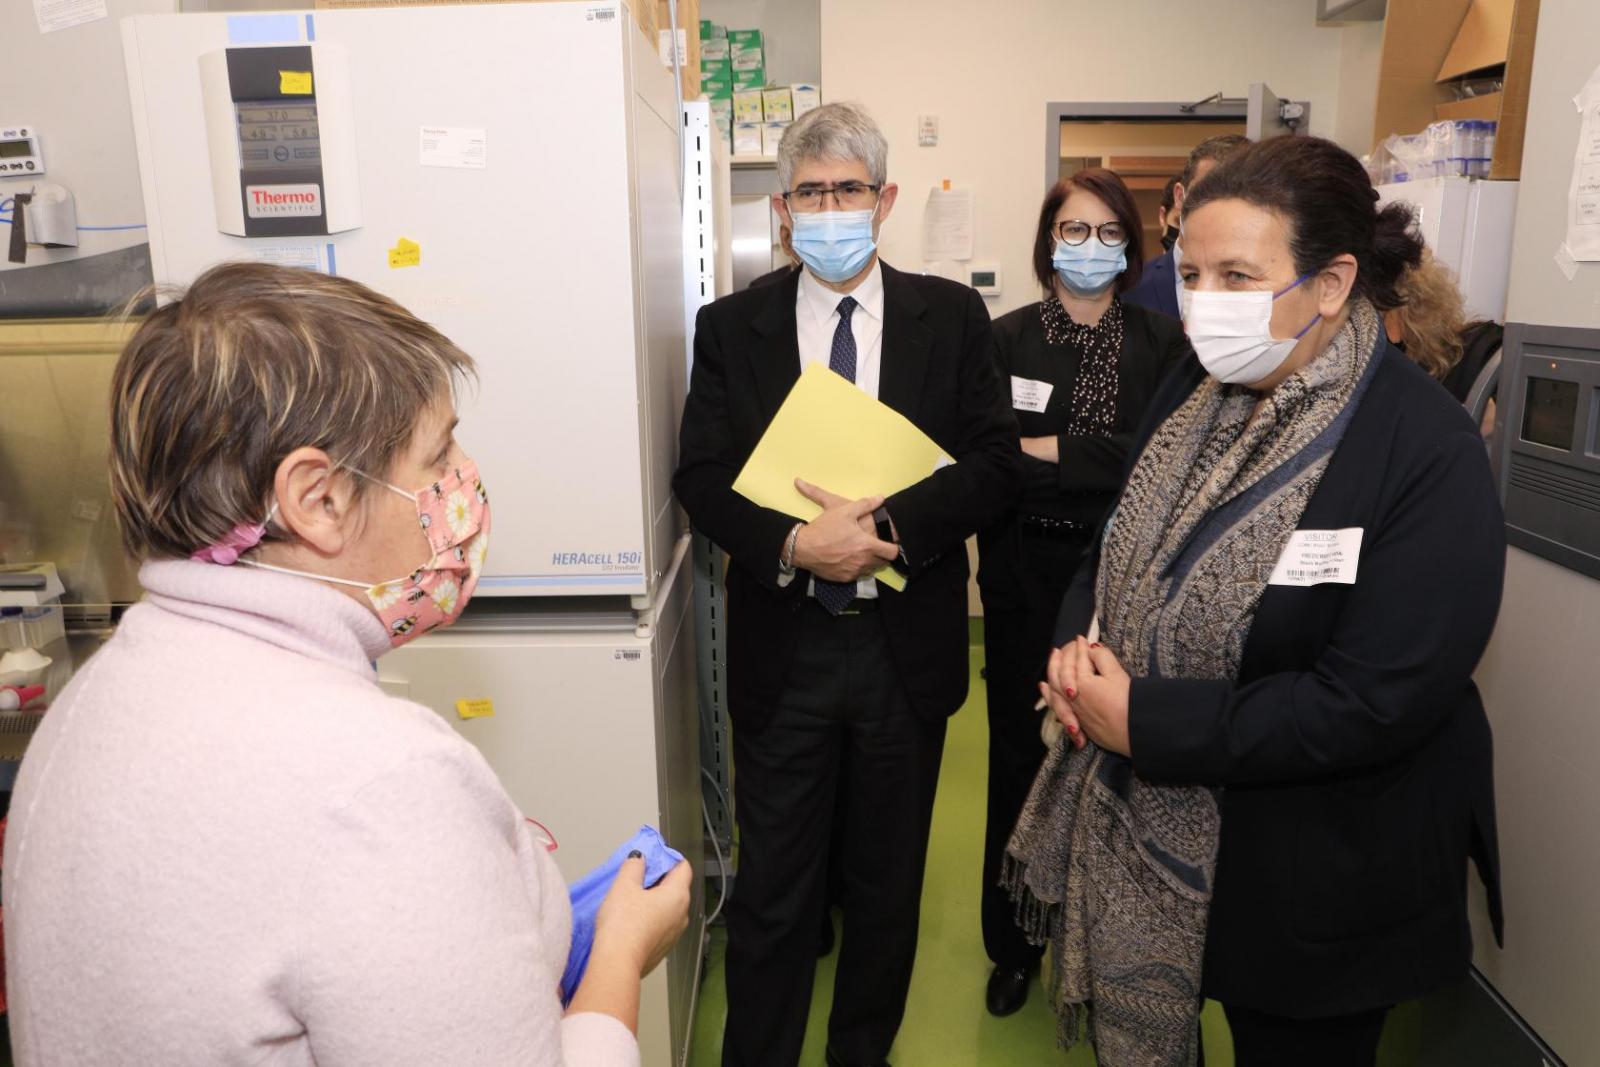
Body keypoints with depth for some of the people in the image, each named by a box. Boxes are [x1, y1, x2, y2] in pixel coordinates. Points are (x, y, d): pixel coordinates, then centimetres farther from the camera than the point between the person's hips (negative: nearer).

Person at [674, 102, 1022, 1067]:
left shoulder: (952, 316, 1)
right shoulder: (731, 326, 1)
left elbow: (997, 463, -6)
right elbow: (702, 477, -5)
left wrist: (888, 525, -22)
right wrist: (794, 544, -23)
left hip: (908, 643, 1)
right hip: (781, 644, 0)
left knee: (889, 876, 18)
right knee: (772, 882, 12)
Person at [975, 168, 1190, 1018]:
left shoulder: (1163, 344, 5)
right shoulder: (1006, 339, 4)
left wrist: (1046, 451, -12)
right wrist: (1102, 461, -11)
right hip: (1026, 577, 0)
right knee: (1021, 756, 6)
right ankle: (1013, 946, 25)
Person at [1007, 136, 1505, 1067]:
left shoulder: (1427, 454, -21)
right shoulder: (1195, 395, 0)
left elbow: (1374, 703, -25)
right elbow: (1123, 547, 10)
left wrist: (1143, 722, -24)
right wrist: (1078, 642, -11)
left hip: (1311, 877, -6)